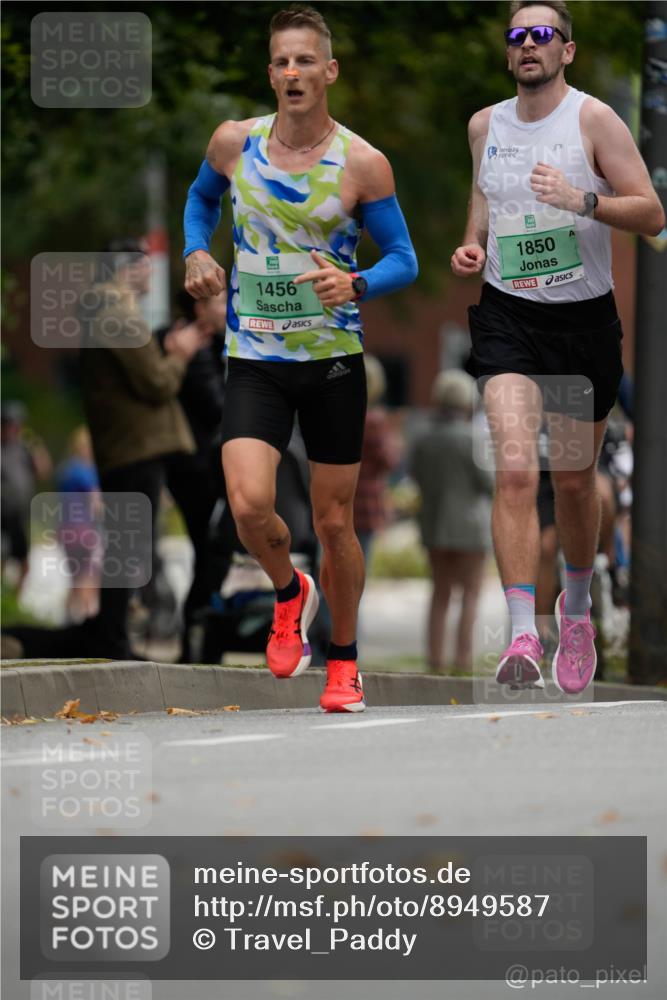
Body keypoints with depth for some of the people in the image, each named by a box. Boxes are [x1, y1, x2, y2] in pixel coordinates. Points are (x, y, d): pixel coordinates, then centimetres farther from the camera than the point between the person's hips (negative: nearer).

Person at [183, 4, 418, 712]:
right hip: (254, 361, 1)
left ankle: (343, 660, 27)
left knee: (333, 523, 6)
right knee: (249, 507, -19)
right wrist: (195, 254, 3)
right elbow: (201, 197, 22)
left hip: (333, 360, -1)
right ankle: (290, 592, 14)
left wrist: (357, 285, -21)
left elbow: (403, 259, -1)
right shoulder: (234, 144, 0)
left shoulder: (362, 164, -7)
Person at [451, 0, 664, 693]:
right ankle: (522, 636, -24)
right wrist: (473, 243, 6)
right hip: (507, 317, 1)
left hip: (584, 319, -1)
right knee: (515, 468, -19)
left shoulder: (593, 120, -7)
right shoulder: (484, 126, 6)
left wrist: (582, 200, -25)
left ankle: (576, 602, 41)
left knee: (574, 481, 12)